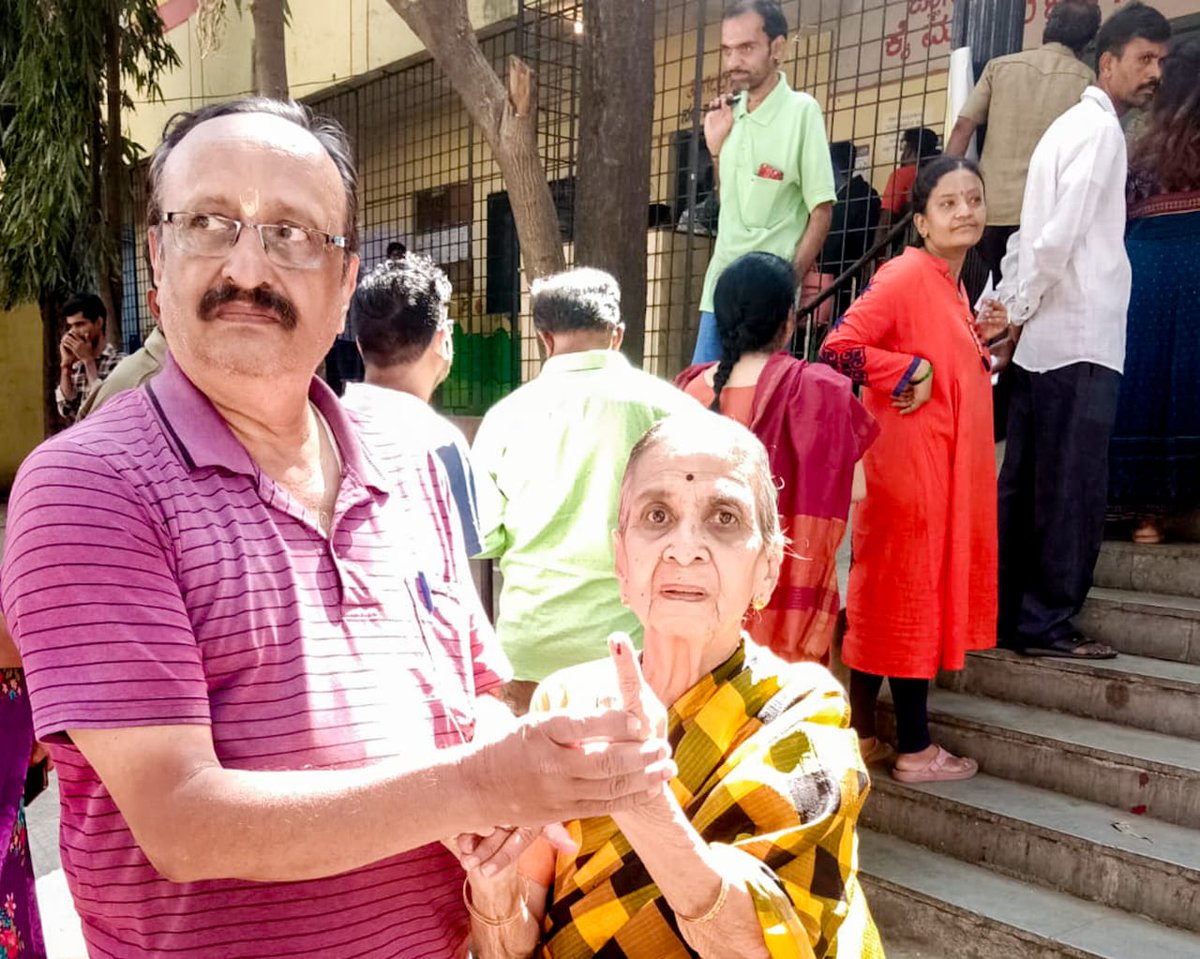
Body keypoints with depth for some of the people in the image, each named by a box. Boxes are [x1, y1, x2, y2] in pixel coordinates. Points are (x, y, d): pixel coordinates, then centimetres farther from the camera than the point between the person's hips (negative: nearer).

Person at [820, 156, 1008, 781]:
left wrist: (978, 340, 9)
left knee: (885, 599, 13)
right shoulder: (905, 276, -12)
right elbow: (839, 347, -22)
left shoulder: (950, 285, 16)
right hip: (909, 467, -9)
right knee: (910, 596, 0)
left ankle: (861, 735, 24)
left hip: (946, 469, 9)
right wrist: (912, 370, -18)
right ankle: (915, 748, 14)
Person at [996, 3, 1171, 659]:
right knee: (1073, 488, -3)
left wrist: (1004, 308, 15)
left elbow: (1035, 232, 18)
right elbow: (1059, 235, -17)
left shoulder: (1071, 125, 22)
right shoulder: (1100, 128, -7)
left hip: (1045, 341, 9)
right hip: (1079, 340, -9)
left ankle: (1005, 614, 15)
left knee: (1024, 483, 9)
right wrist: (1016, 315, -12)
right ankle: (1046, 624, 4)